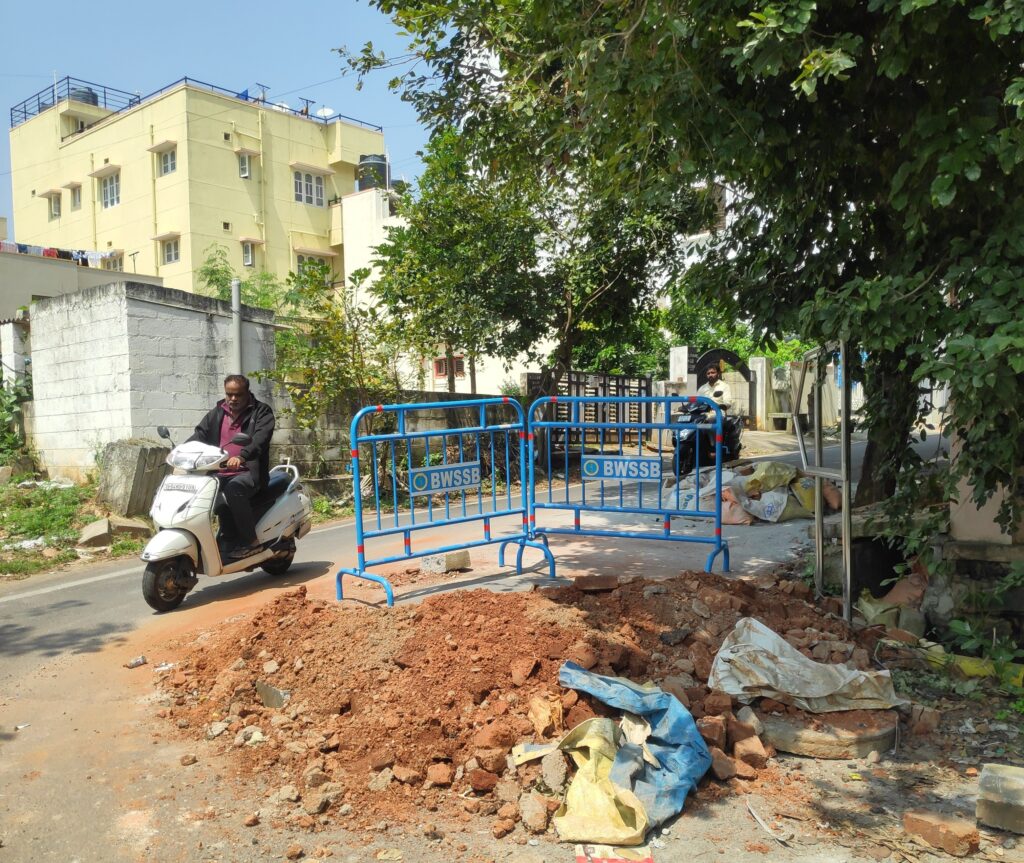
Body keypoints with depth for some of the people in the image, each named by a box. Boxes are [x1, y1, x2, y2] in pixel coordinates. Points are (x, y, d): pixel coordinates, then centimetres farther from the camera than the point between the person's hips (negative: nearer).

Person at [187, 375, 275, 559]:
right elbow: (200, 435, 8)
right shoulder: (216, 413, 19)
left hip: (249, 472, -6)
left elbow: (260, 438, -16)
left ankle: (250, 541, -24)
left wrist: (241, 457, -35)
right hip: (218, 473, 6)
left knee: (233, 488, -36)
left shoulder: (261, 412, 2)